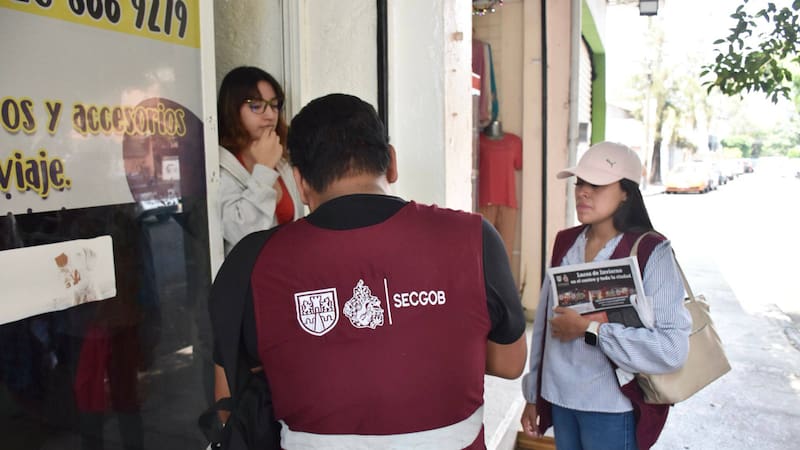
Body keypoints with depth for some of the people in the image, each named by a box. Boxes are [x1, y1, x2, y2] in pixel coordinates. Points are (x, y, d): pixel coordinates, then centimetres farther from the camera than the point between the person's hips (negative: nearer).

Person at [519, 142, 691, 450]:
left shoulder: (651, 252, -13)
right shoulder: (565, 243, 1)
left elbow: (673, 349, -21)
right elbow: (543, 322, 5)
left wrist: (590, 329, -22)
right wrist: (533, 396, 9)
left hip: (612, 408, -4)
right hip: (559, 400, 4)